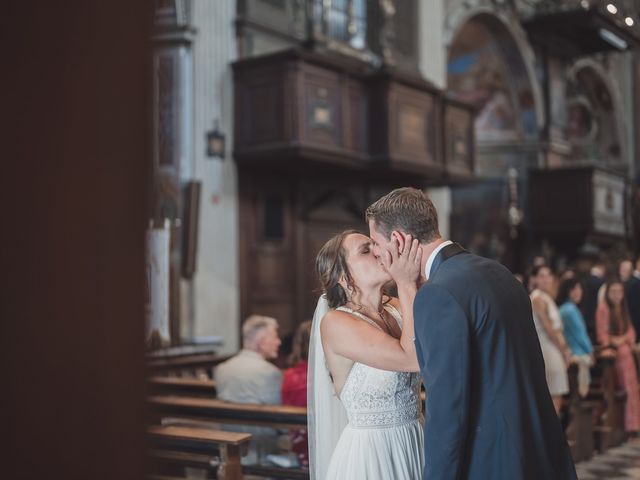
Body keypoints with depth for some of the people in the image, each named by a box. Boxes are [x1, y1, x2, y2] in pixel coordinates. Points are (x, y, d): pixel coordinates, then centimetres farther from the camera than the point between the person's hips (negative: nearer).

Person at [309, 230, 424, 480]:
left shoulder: (397, 308, 2)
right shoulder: (336, 323, -17)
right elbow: (415, 358, -24)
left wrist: (415, 277, -16)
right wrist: (406, 284, -20)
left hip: (415, 442, 6)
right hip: (369, 451, -6)